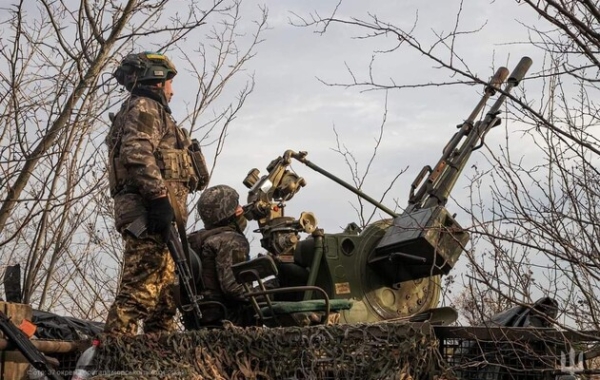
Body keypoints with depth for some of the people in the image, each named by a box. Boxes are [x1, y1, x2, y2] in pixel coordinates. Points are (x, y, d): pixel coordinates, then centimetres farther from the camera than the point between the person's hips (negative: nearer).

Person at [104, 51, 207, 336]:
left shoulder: (150, 110, 31)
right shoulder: (144, 107, 0)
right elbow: (138, 155, -17)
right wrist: (159, 198, -24)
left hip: (155, 217, 11)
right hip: (149, 214, -11)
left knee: (165, 295, 11)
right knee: (140, 291, -19)